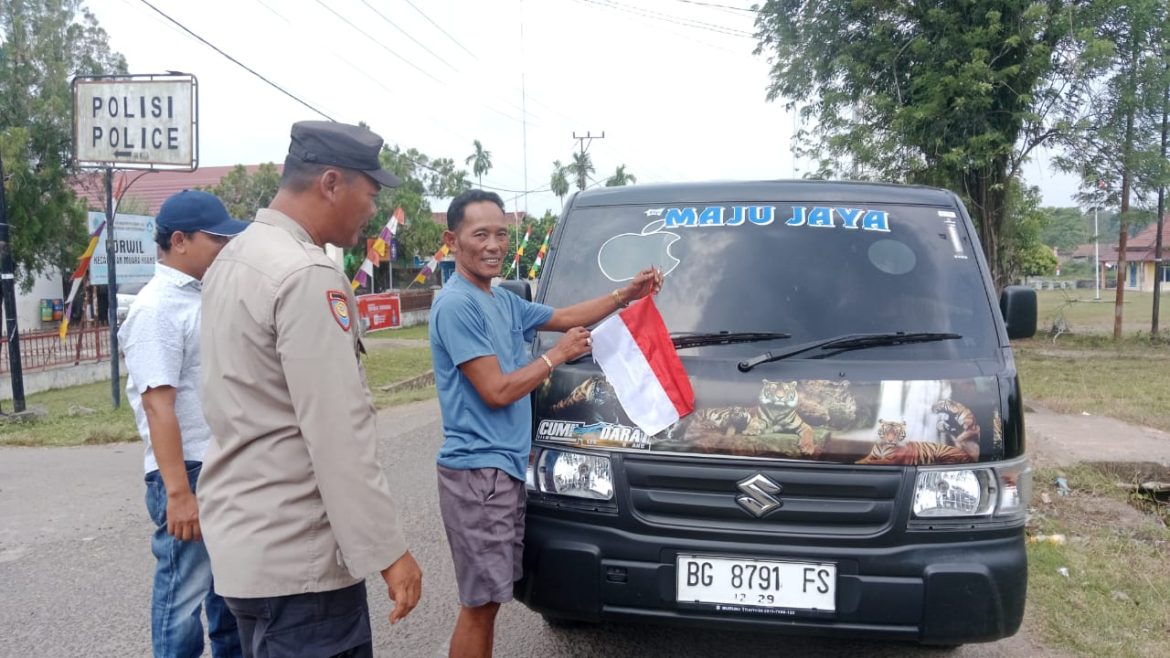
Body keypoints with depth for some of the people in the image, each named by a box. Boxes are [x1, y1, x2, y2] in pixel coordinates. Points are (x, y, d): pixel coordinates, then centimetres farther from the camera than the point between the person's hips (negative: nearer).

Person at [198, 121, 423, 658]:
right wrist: (386, 550, -19)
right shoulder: (308, 276, -21)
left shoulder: (237, 257, 11)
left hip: (245, 538, 10)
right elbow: (337, 435, -24)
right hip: (293, 554, -10)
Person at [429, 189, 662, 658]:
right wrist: (558, 355, -8)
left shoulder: (504, 302, 13)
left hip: (504, 466, 9)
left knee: (487, 597, 17)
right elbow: (497, 391, -19)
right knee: (479, 603, -1)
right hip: (477, 471, -9)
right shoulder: (456, 305, -16)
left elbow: (565, 317, 25)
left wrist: (627, 295, 13)